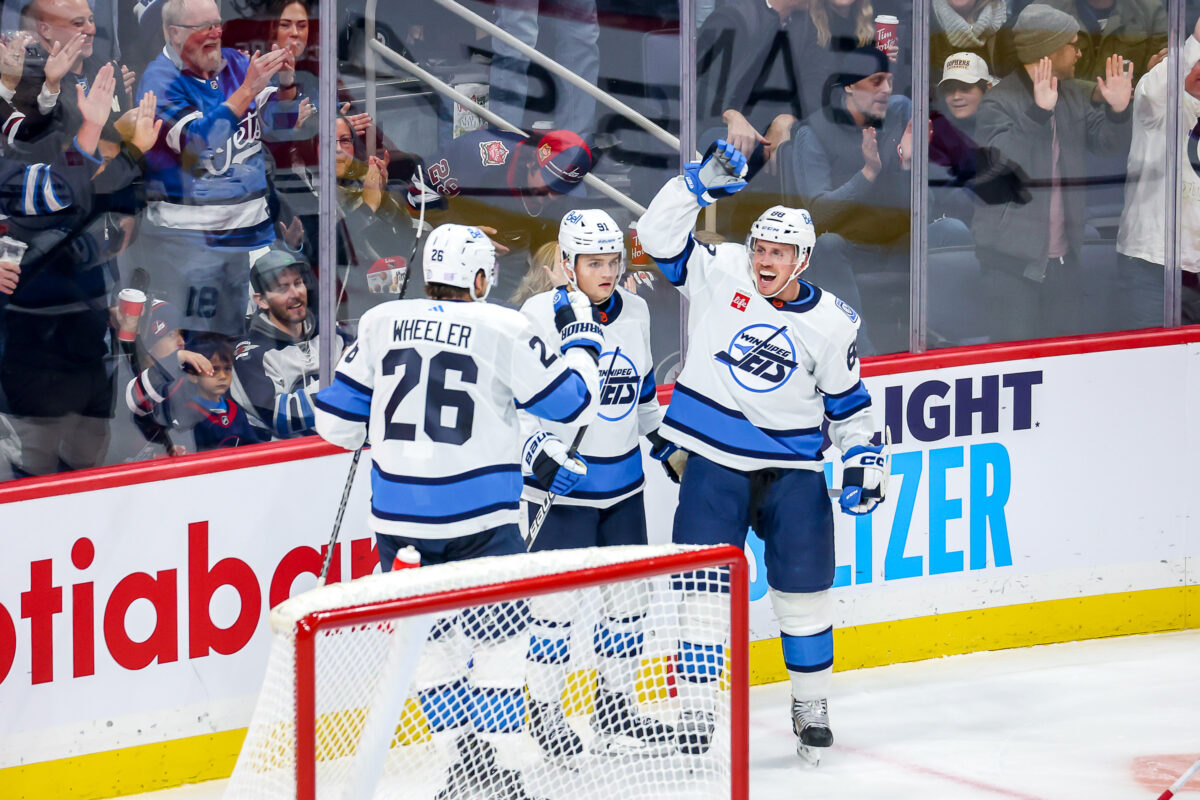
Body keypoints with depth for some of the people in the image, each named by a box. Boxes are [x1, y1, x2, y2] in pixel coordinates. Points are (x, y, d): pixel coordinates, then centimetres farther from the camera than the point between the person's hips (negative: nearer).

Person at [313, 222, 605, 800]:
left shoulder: (380, 324, 5)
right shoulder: (503, 330, -5)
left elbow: (337, 419, 11)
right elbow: (572, 402, 1)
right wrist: (581, 334, 17)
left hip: (399, 520, 4)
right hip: (477, 522, -4)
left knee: (427, 639, 16)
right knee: (498, 642, 5)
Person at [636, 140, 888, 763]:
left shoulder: (831, 323, 0)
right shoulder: (722, 274, -3)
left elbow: (848, 402, 10)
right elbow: (660, 236, -8)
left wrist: (864, 458, 0)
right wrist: (700, 183, -18)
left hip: (793, 468, 1)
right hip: (715, 461, -1)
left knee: (803, 588, 3)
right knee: (704, 588, -7)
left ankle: (811, 704, 22)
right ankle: (696, 709, 1)